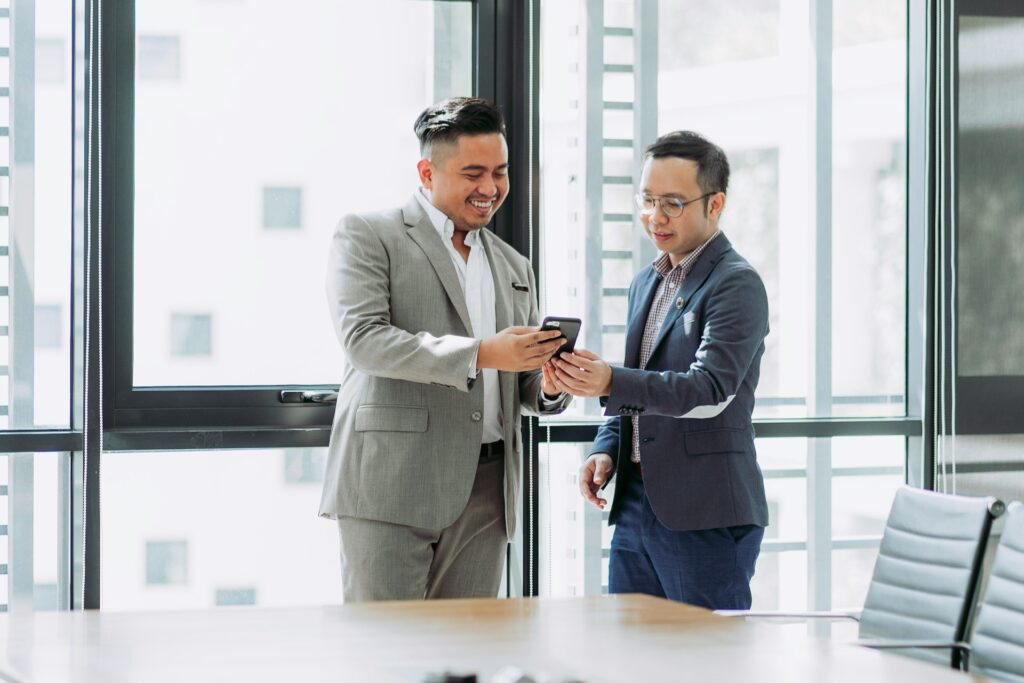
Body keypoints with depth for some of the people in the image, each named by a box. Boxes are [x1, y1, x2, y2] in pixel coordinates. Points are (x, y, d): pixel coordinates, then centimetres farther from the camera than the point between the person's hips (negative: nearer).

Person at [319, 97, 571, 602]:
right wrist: (479, 353, -21)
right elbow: (362, 338, -13)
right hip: (392, 486, -5)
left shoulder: (513, 267, 21)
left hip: (484, 495, 5)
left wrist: (549, 386, -2)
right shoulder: (367, 236, 2)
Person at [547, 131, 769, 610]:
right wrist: (606, 450, 6)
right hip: (634, 505, 8)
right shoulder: (647, 283, 17)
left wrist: (611, 383, -35)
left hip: (706, 516, -8)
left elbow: (711, 390, -22)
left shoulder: (737, 284, -10)